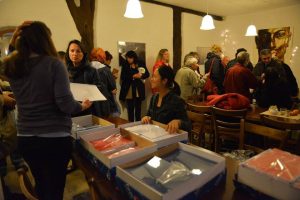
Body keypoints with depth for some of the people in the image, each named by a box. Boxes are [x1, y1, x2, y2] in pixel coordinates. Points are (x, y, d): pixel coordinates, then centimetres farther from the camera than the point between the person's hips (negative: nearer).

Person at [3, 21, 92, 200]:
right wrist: (82, 106, -1)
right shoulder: (53, 64, -15)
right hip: (55, 138, -6)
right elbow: (66, 105, -21)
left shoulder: (11, 67, 1)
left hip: (25, 138, 6)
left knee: (40, 184, 27)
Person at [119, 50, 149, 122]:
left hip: (138, 91, 0)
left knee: (138, 109, 8)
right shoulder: (125, 65, 2)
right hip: (128, 91, 0)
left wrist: (141, 75, -18)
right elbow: (123, 77, -5)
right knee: (130, 110, 4)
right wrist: (133, 76, -17)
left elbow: (147, 74, 2)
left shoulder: (141, 64, 3)